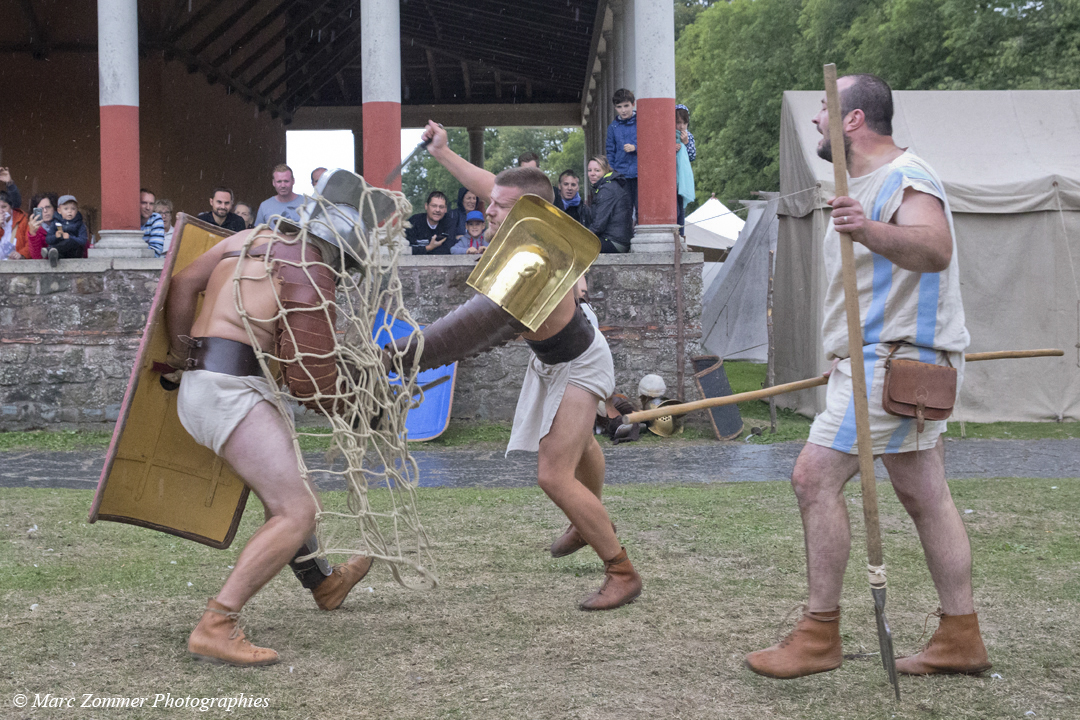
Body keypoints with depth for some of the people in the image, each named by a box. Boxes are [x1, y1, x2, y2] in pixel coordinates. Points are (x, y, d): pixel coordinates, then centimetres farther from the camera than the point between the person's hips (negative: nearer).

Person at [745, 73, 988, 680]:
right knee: (926, 496, 9)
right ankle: (961, 638, 14)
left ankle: (820, 635, -8)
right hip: (881, 360, 11)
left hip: (895, 359, -11)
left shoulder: (905, 175, -13)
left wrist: (869, 232, -50)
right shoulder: (867, 183, 20)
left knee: (815, 476, -14)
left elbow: (936, 249, -34)